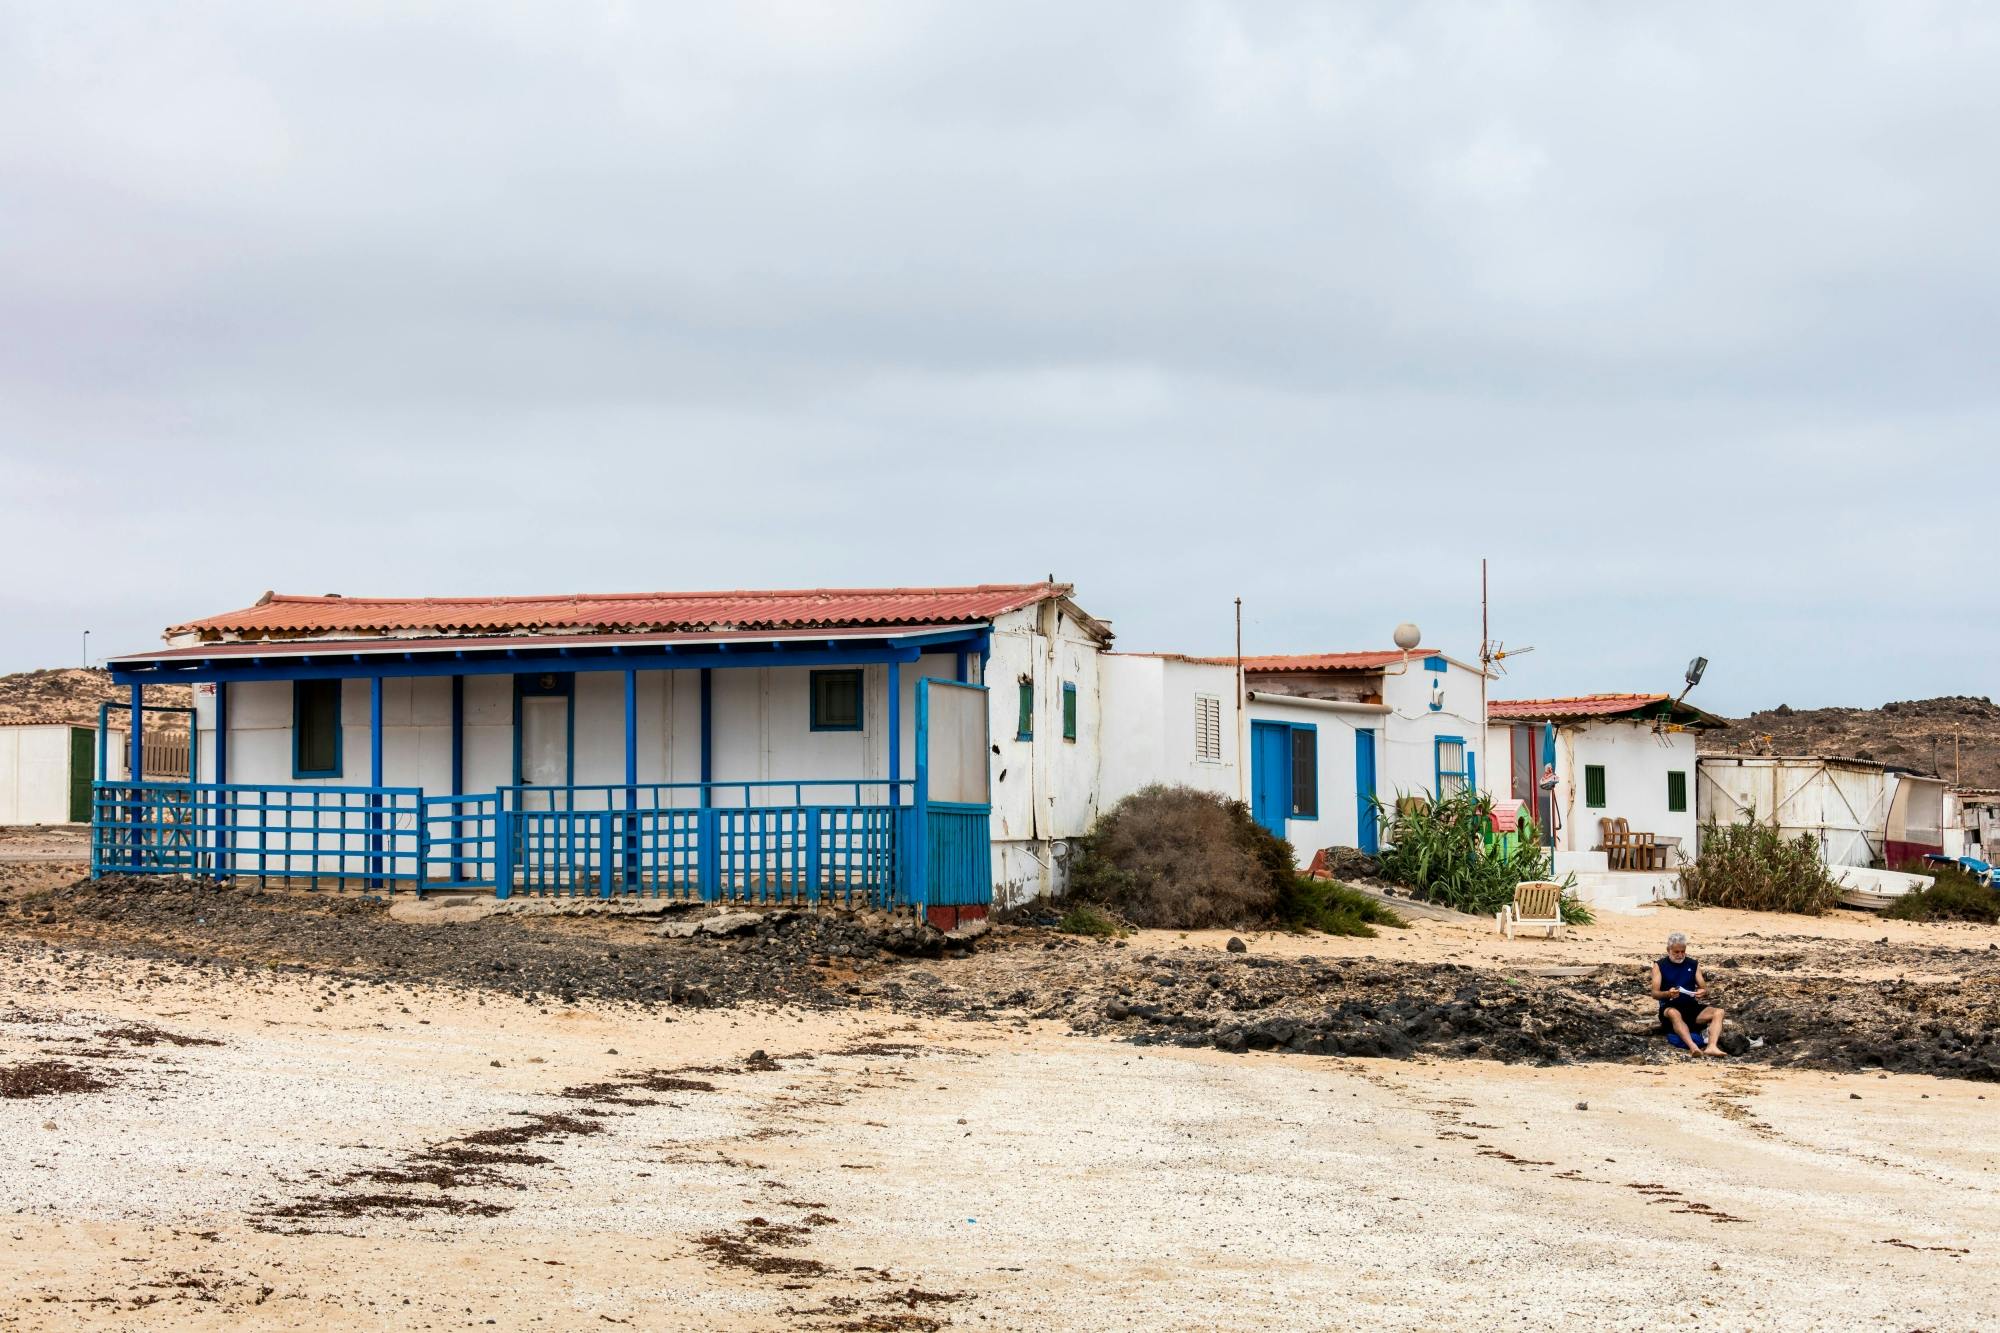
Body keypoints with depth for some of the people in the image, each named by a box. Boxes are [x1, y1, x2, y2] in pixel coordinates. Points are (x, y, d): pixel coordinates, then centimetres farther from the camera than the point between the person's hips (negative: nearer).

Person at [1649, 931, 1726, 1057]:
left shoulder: (1694, 965, 15)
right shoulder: (1660, 966, 6)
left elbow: (1705, 989, 10)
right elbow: (1655, 994, -4)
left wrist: (1703, 993, -16)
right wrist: (1668, 994, -27)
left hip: (1692, 1007, 4)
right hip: (1669, 1007, -4)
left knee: (1718, 1012, -24)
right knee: (1674, 1014, -40)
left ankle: (1712, 1047, -45)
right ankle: (1693, 1047, -57)